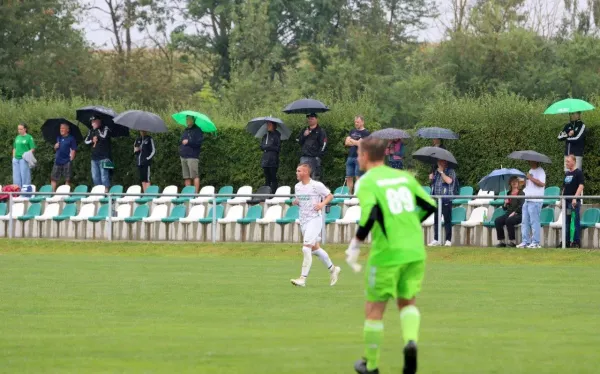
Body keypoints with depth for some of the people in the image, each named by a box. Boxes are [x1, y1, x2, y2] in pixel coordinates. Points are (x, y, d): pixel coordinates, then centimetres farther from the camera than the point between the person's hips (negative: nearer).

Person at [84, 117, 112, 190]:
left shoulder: (105, 129, -3)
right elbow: (86, 141, 15)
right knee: (95, 177, 9)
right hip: (94, 157, 7)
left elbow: (103, 137, -20)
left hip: (104, 157, -7)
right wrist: (92, 141, -5)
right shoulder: (91, 131, 16)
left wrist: (97, 128, -12)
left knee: (104, 176, -11)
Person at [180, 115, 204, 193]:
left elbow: (199, 142, -12)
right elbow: (180, 142, 28)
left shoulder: (197, 130, -2)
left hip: (192, 157, -7)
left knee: (195, 176, -11)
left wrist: (188, 142, -13)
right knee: (186, 177, 6)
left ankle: (196, 192, -12)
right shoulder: (185, 131, 21)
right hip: (183, 157, 7)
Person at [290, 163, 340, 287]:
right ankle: (333, 269, 34)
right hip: (303, 220, 8)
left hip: (314, 220, -8)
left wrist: (322, 204, -20)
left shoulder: (317, 185, -11)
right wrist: (296, 202, -1)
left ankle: (302, 279, -17)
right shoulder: (297, 187, 9)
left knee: (306, 248, -16)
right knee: (315, 249, 15)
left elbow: (330, 196, -3)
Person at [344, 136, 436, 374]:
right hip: (415, 251, 5)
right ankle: (411, 340, -9)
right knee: (407, 301, 20)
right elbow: (430, 206, 10)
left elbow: (369, 214, -22)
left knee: (374, 309, 10)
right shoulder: (404, 177, 11)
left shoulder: (366, 182, -6)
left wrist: (356, 244, -11)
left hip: (387, 254, -5)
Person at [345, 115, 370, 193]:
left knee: (358, 178, -8)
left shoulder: (366, 133, -1)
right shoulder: (352, 131, 19)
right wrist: (356, 142, -5)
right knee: (349, 177, 5)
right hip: (350, 157, 6)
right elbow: (346, 142, 9)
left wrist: (351, 140, -1)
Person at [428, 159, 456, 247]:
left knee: (447, 220, -4)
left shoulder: (450, 171, -2)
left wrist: (441, 172, -12)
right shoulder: (436, 172, 18)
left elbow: (449, 180, -20)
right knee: (436, 220, 7)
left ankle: (448, 240, -1)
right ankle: (436, 240, 12)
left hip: (446, 200, -6)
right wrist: (432, 178, 8)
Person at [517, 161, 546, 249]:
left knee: (534, 221, -8)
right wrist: (525, 182, 7)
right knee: (525, 222, 8)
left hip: (535, 201, -9)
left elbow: (542, 183, -21)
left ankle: (535, 242, -5)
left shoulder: (540, 171, -8)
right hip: (527, 201, 9)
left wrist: (531, 178, -15)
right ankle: (525, 241, 11)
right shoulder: (530, 171, 21)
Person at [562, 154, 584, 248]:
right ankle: (566, 240, 15)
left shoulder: (578, 173, -5)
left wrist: (575, 198, -21)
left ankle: (576, 241, -4)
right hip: (566, 201, 8)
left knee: (575, 221, -6)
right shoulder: (566, 174, 17)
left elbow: (581, 186, -13)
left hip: (574, 202, -8)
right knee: (566, 222, 10)